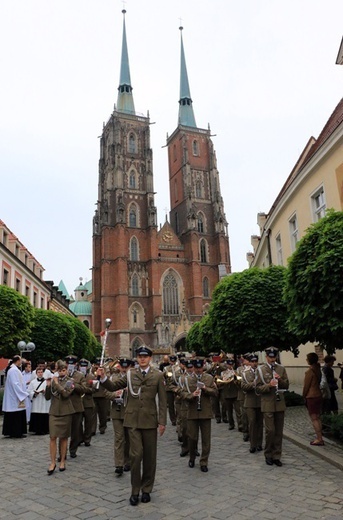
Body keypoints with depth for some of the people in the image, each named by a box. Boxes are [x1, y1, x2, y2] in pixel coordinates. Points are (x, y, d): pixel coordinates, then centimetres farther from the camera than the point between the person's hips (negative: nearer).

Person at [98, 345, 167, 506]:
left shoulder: (158, 375, -1)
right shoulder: (130, 374, 3)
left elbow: (162, 400, 0)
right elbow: (113, 387, 7)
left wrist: (162, 421, -4)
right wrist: (103, 377, -12)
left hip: (150, 420, 0)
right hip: (133, 419, 0)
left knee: (149, 456, 10)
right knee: (136, 454, -7)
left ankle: (146, 489, 27)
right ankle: (135, 490, 12)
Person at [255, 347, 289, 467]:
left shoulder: (281, 369, 7)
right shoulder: (261, 369, -3)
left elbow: (286, 385, 7)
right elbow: (258, 388, -5)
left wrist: (280, 379, -12)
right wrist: (269, 385, -21)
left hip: (280, 404, 3)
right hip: (267, 404, -3)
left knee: (279, 432, 8)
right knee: (270, 431, -5)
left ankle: (276, 456, 20)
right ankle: (268, 455, 14)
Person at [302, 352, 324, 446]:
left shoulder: (309, 371, -17)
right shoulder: (318, 370, 6)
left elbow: (306, 386, -13)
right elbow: (318, 383, 12)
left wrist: (304, 396, 0)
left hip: (311, 397, -8)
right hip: (319, 395, 8)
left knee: (314, 419, -1)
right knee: (317, 418, 14)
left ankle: (319, 439, 2)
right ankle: (319, 438, 19)